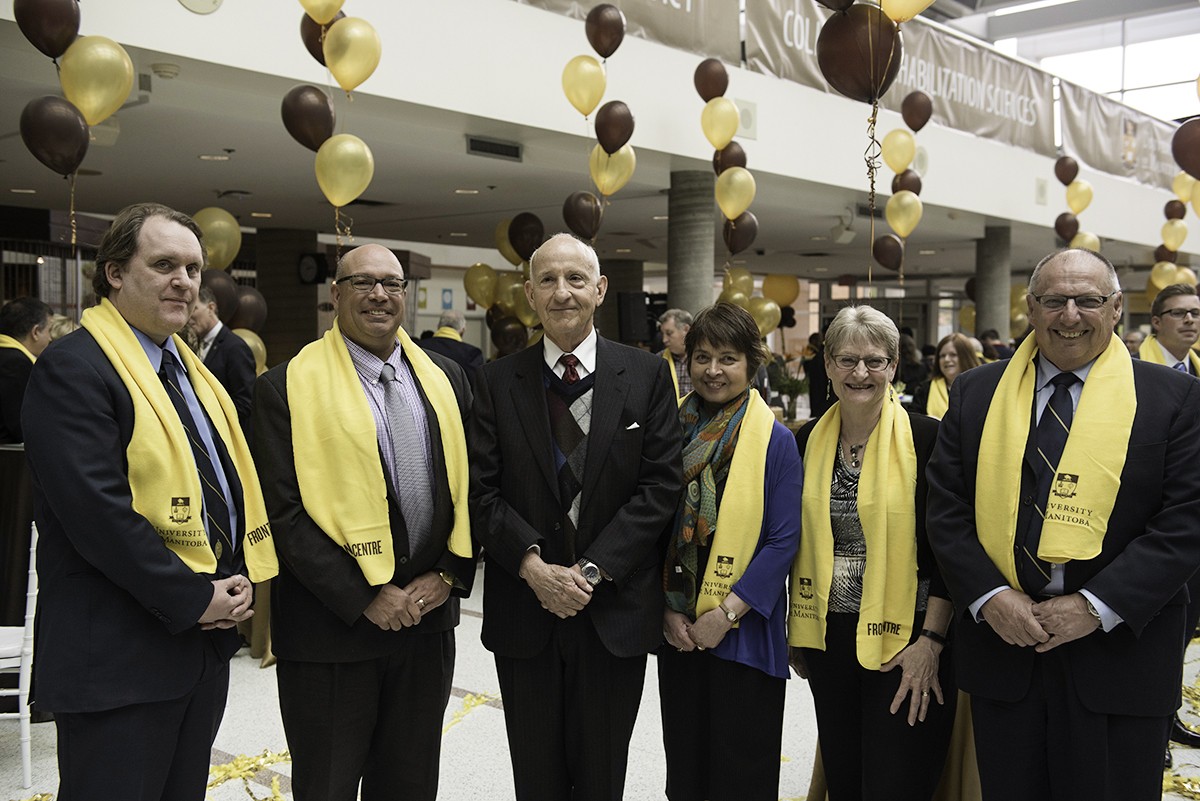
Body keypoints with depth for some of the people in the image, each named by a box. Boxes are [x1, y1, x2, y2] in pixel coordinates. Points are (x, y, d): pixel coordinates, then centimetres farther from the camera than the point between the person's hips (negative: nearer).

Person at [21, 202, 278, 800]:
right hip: (117, 657, -8)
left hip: (205, 641, 8)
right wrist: (193, 599, -17)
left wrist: (238, 579, 0)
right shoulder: (73, 368, -14)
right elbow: (97, 510, -22)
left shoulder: (190, 370, 14)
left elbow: (232, 479, 17)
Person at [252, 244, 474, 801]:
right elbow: (283, 512, -13)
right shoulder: (287, 388, -7)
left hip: (428, 617, 4)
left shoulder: (445, 378, 7)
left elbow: (471, 485, 8)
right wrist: (364, 599, -16)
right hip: (330, 628, -4)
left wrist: (450, 574, -5)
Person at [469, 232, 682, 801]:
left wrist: (593, 569, -14)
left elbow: (660, 487, -6)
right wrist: (534, 566, -16)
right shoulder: (498, 381, 3)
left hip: (615, 608, -1)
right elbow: (482, 491, -3)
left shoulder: (648, 375, 0)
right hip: (524, 610, 1)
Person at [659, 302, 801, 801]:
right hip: (677, 631, 3)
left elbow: (783, 540, -10)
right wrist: (667, 610, -6)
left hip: (744, 630, -3)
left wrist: (728, 612, -15)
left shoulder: (775, 441, -6)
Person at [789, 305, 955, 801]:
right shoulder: (809, 442, 6)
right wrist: (798, 631, 13)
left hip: (904, 642, -4)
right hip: (829, 642, 5)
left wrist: (931, 642, -13)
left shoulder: (925, 438, -8)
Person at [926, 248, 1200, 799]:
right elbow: (946, 510, 3)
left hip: (1119, 649, -2)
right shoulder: (976, 393, 6)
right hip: (1000, 643, 2)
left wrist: (1096, 606, -15)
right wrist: (989, 596, -11)